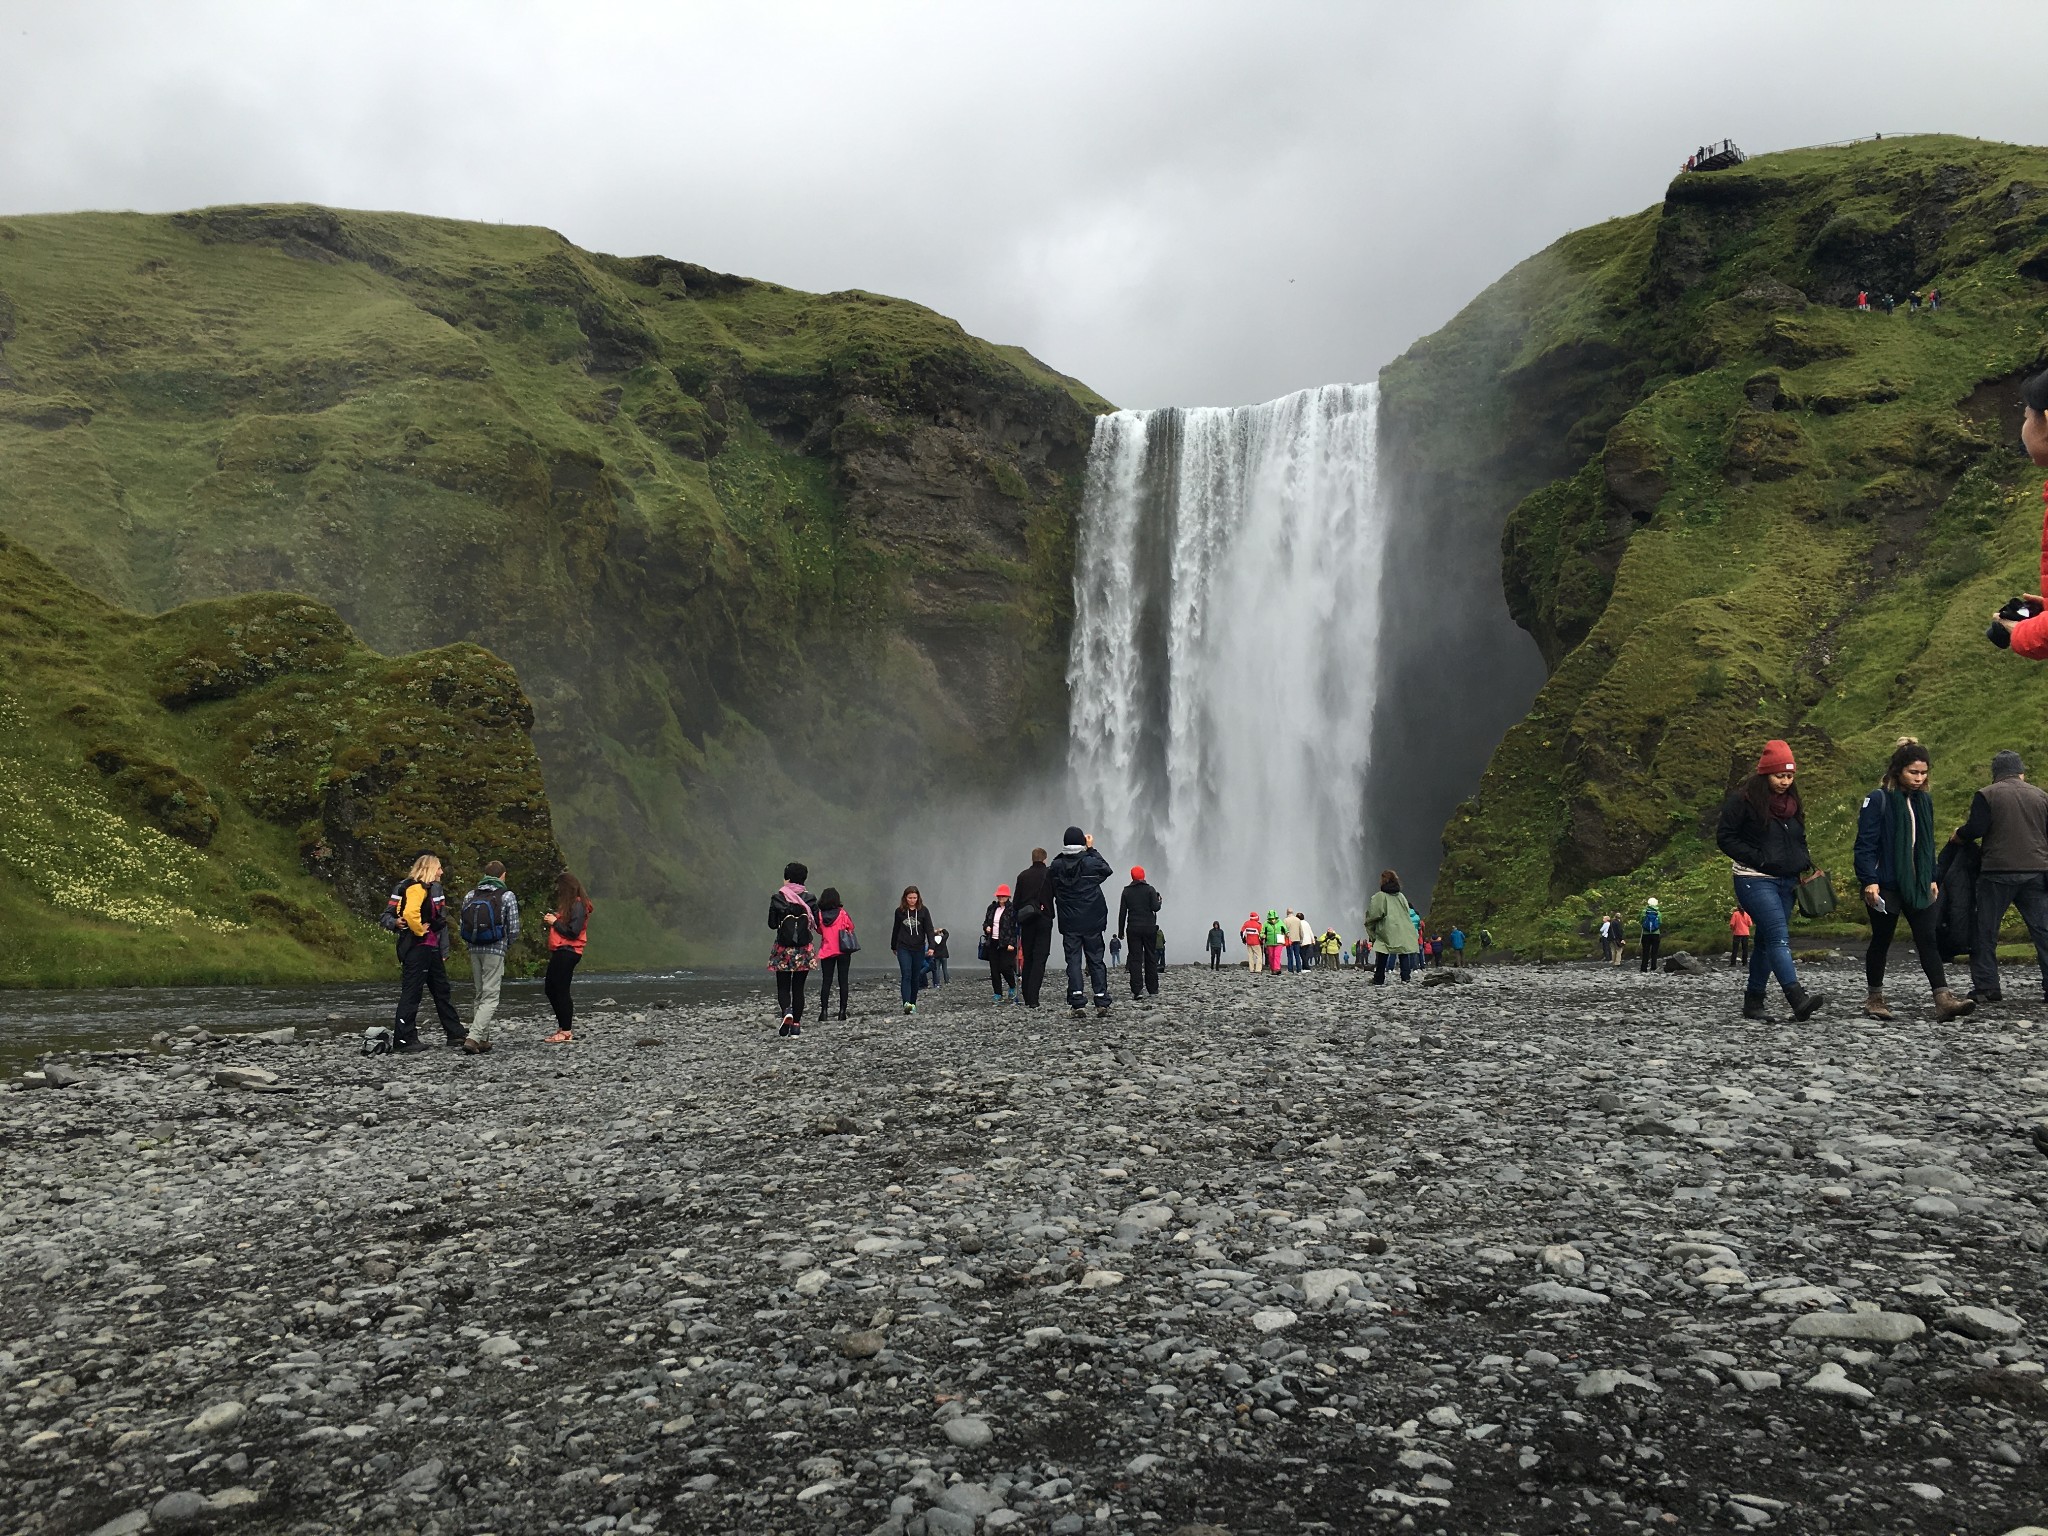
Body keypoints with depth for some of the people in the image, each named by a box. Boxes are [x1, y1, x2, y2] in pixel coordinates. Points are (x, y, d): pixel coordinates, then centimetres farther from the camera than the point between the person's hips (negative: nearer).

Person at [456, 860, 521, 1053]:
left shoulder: (470, 895, 9)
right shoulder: (507, 896, -4)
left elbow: (462, 925, 6)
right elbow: (513, 929, -5)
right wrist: (507, 947, 13)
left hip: (474, 950, 5)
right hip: (495, 951, -5)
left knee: (481, 994, 17)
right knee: (490, 998, -3)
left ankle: (483, 1039, 21)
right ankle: (472, 1038, -16)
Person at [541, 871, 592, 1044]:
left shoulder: (577, 906, -13)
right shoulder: (568, 904, 18)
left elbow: (573, 932, -20)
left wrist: (555, 922, -11)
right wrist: (550, 920, 7)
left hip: (568, 952, -11)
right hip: (560, 952, 11)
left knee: (561, 991, -8)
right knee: (550, 989, 14)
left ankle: (566, 1032, -3)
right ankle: (563, 1028, 20)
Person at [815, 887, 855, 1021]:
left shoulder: (820, 915, -4)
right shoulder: (843, 913, -9)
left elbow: (819, 930, 10)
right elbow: (851, 928, 3)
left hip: (826, 951, 1)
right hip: (843, 951, -1)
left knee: (826, 981, 5)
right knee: (843, 981, 5)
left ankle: (823, 1010, -1)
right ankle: (842, 1010, 3)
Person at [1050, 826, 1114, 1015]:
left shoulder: (1056, 866, -6)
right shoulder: (1090, 863, -12)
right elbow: (1107, 869, 9)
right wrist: (1092, 849, 11)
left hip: (1069, 924, 1)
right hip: (1092, 922, -1)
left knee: (1073, 961, 2)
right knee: (1095, 960, 9)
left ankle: (1077, 1002, -9)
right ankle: (1102, 1002, 7)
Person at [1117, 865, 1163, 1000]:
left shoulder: (1126, 891, 5)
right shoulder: (1150, 889, -1)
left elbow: (1122, 912, 4)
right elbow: (1155, 907, -11)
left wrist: (1120, 931, 9)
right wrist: (1159, 901, 12)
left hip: (1133, 929, 1)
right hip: (1149, 928, 0)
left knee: (1135, 959, -3)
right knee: (1151, 958, 8)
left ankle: (1137, 991, -12)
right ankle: (1153, 990, 9)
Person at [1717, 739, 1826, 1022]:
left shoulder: (1792, 802, 14)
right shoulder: (1743, 800, -9)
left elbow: (1799, 840, 26)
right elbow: (1724, 838, -9)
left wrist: (1805, 865, 9)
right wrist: (1758, 859, -16)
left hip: (1786, 881, 7)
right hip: (1755, 880, -7)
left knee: (1767, 940, 9)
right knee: (1779, 936, -20)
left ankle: (1753, 1002, 16)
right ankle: (1798, 999, -30)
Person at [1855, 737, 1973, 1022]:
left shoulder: (1924, 800, 10)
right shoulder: (1878, 799, -10)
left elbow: (1928, 843, 18)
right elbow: (1865, 844, -13)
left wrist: (1932, 879, 15)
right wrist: (1869, 881, -19)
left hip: (1917, 885, 5)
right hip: (1886, 886, -5)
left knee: (1928, 941, -2)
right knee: (1881, 941, 7)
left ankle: (1943, 1000, -7)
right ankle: (1874, 999, 19)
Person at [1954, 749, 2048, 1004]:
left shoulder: (1986, 795, -2)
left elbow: (1975, 829, -12)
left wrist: (1957, 836, 7)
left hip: (1998, 871, -3)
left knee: (1985, 931, 4)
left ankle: (1985, 987, 3)